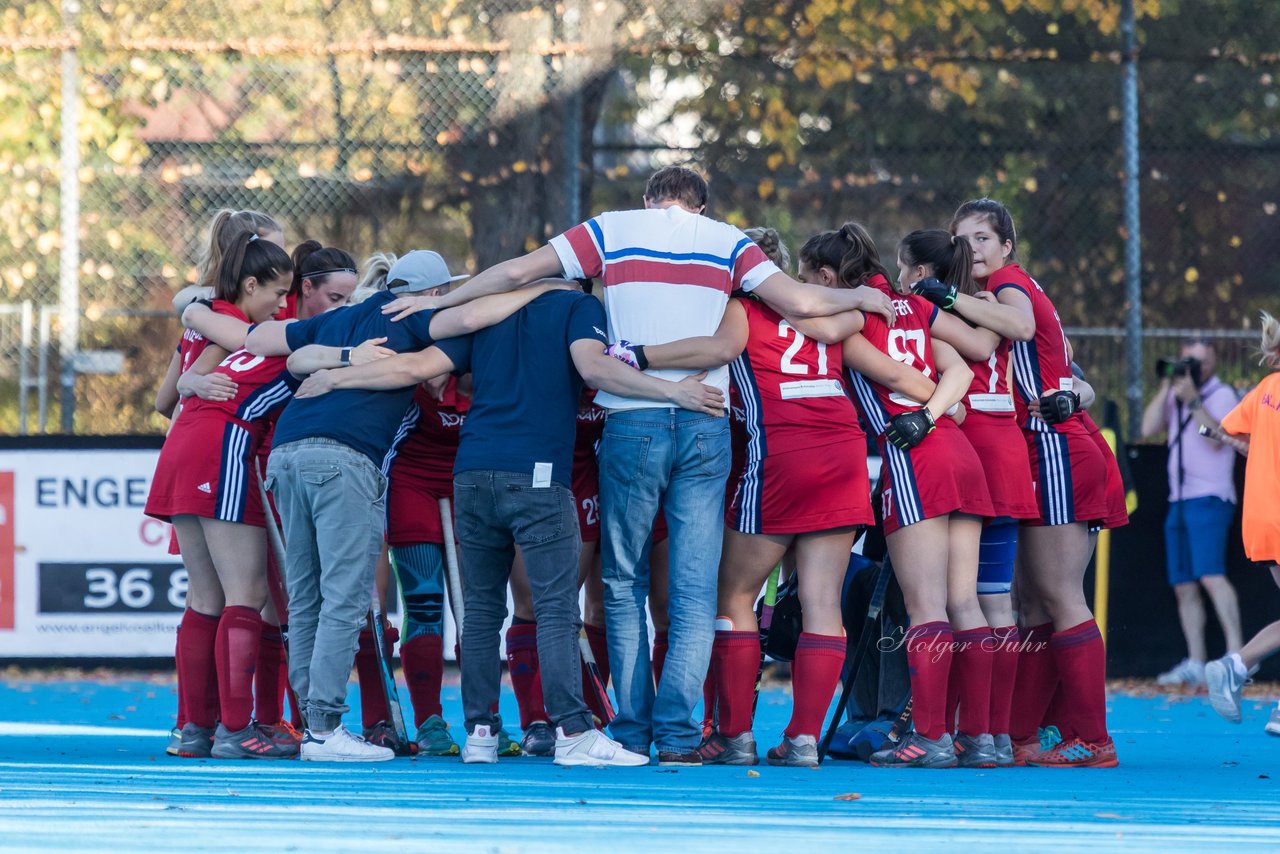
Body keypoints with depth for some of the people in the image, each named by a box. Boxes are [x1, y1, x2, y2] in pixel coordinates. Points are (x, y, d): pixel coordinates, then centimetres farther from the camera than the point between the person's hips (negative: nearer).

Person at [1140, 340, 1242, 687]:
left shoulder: (1221, 395, -2)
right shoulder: (1174, 398, 17)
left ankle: (1236, 652, -28)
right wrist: (1166, 387, -1)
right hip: (1179, 502, 7)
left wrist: (1193, 400, -21)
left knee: (1210, 575, -23)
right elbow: (1148, 428, 4)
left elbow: (1216, 437, -16)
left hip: (1209, 500, -7)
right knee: (1183, 586, 6)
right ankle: (1195, 664, 11)